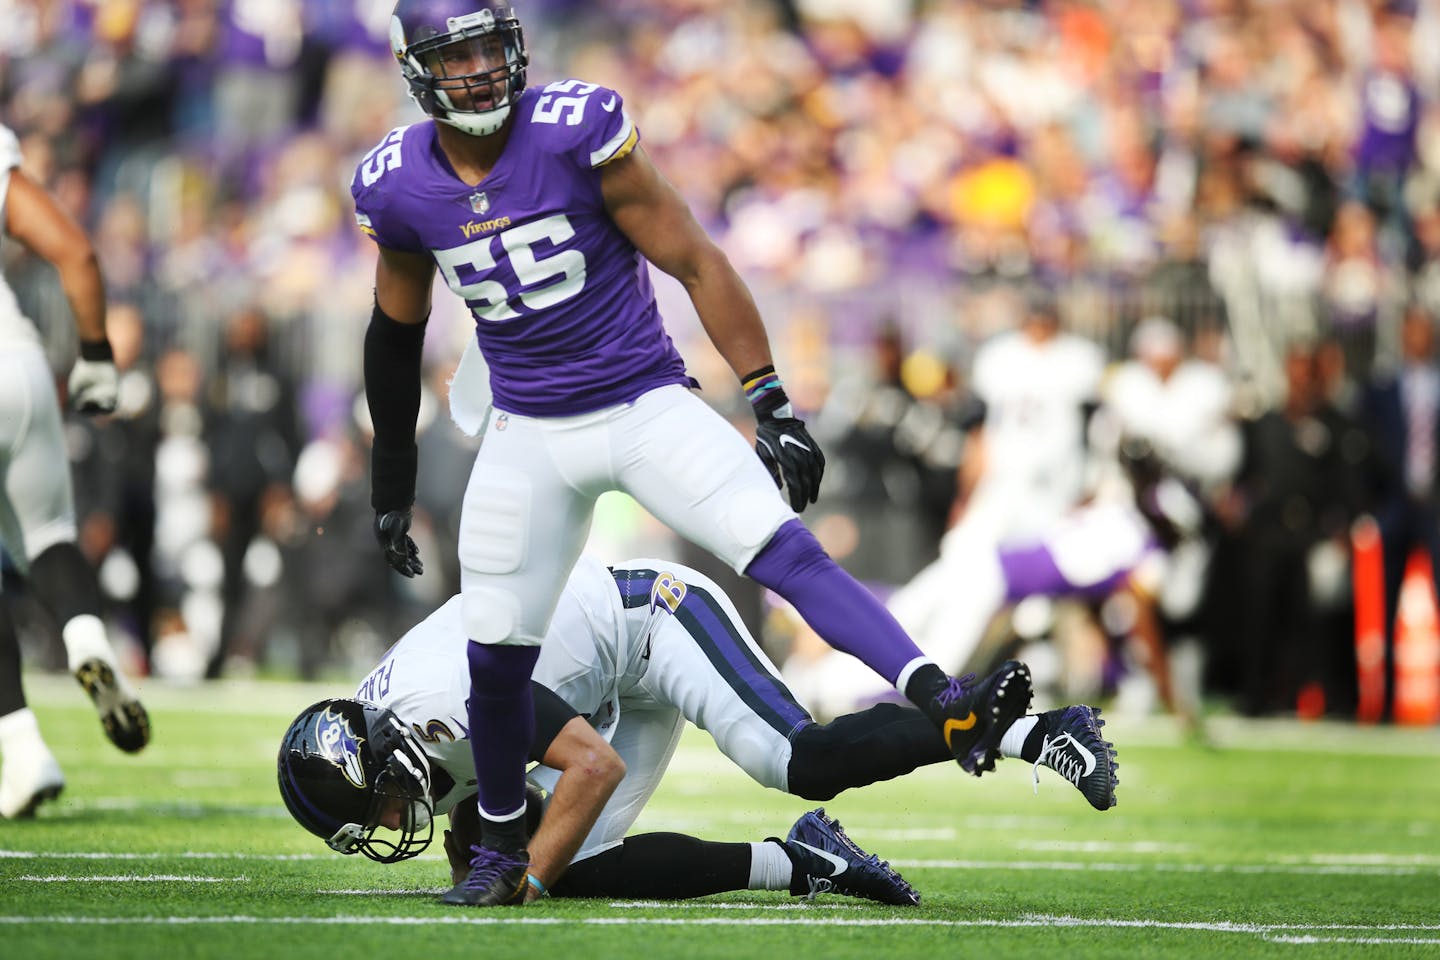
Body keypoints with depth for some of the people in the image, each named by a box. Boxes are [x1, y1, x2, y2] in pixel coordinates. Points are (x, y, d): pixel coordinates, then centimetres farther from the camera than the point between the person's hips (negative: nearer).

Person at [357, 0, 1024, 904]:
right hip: (529, 433, 3)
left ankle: (948, 706, -32)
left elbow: (696, 263, -11)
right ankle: (503, 847, 25)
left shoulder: (578, 132, -16)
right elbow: (398, 331, 14)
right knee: (495, 653, 2)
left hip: (647, 405, -3)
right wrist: (392, 478, 20)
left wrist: (772, 404, -14)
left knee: (788, 554, -20)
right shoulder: (398, 186, -4)